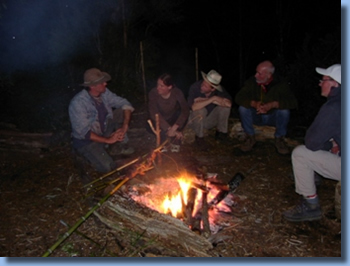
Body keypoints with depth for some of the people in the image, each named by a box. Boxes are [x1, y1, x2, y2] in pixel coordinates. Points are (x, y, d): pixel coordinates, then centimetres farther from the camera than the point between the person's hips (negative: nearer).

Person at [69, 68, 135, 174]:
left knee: (122, 111, -13)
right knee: (107, 167, -25)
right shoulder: (78, 103, -28)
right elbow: (83, 132, -28)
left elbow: (125, 104, -8)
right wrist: (107, 140, -27)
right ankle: (89, 156, 7)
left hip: (105, 131, 6)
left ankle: (120, 145, 3)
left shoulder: (104, 93, -10)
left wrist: (125, 126, -22)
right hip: (86, 139, -6)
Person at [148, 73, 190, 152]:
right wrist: (169, 129, -40)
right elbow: (154, 113, -31)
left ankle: (175, 141, -8)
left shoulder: (177, 92, -24)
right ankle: (163, 142, 1)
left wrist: (174, 128, -41)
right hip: (161, 119, 0)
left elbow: (185, 110, -30)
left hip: (173, 119, 0)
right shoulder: (153, 93, -26)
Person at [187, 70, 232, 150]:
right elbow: (194, 107, -39)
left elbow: (229, 103, -31)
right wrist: (212, 99, -37)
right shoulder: (194, 87, -26)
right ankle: (199, 137, -13)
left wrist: (205, 100, -32)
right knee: (200, 110, -35)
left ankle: (221, 132, 1)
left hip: (211, 120, 3)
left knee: (225, 106, -21)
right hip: (196, 119, -3)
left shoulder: (219, 90, -16)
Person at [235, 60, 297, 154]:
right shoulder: (252, 82, -15)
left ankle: (279, 139, -6)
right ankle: (250, 138, -8)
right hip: (256, 116, 1)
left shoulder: (280, 84, -17)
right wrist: (254, 103, -40)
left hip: (273, 117, -1)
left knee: (285, 111, -31)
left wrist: (273, 104, -41)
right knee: (242, 108, -26)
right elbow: (238, 97, -21)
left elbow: (293, 102, -25)